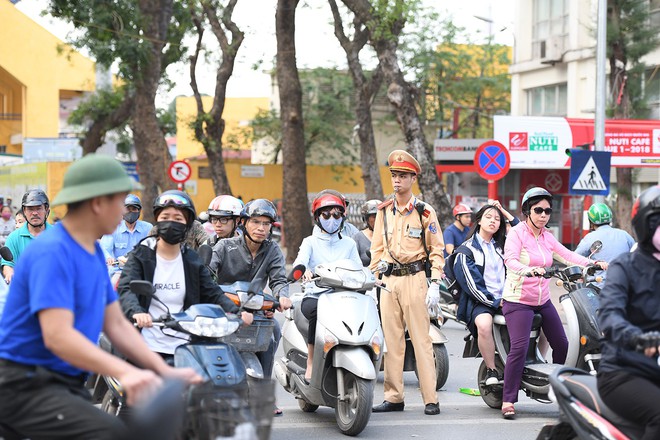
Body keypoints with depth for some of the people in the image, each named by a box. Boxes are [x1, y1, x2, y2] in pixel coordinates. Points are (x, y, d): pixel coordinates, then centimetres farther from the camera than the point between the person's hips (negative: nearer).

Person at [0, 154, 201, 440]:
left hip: (69, 384, 10)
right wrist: (124, 372, -39)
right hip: (26, 385, -10)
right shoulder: (52, 252, -17)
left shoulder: (94, 253, 13)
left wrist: (164, 371, 1)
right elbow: (57, 336, -28)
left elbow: (117, 325, 14)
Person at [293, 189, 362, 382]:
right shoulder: (311, 242, 11)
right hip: (314, 297, -2)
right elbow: (300, 261, -10)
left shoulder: (349, 244, 19)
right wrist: (303, 270, -35)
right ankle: (311, 364, -29)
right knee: (318, 311, -38)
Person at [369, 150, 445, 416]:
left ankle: (430, 399, -5)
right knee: (391, 340, 5)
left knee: (421, 339, -6)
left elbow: (436, 249, 0)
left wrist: (435, 284, -8)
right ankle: (393, 397, 10)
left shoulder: (425, 212, 0)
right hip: (389, 280, 4)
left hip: (414, 278, -4)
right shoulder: (384, 211, 13)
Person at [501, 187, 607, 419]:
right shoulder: (516, 233, -10)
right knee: (519, 347, -19)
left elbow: (567, 255, 7)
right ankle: (508, 400, -14)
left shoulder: (547, 237, 12)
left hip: (543, 301, 7)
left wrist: (594, 264, -7)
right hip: (518, 301, -7)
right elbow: (510, 260, -25)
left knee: (562, 344, 7)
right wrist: (529, 270, -45)